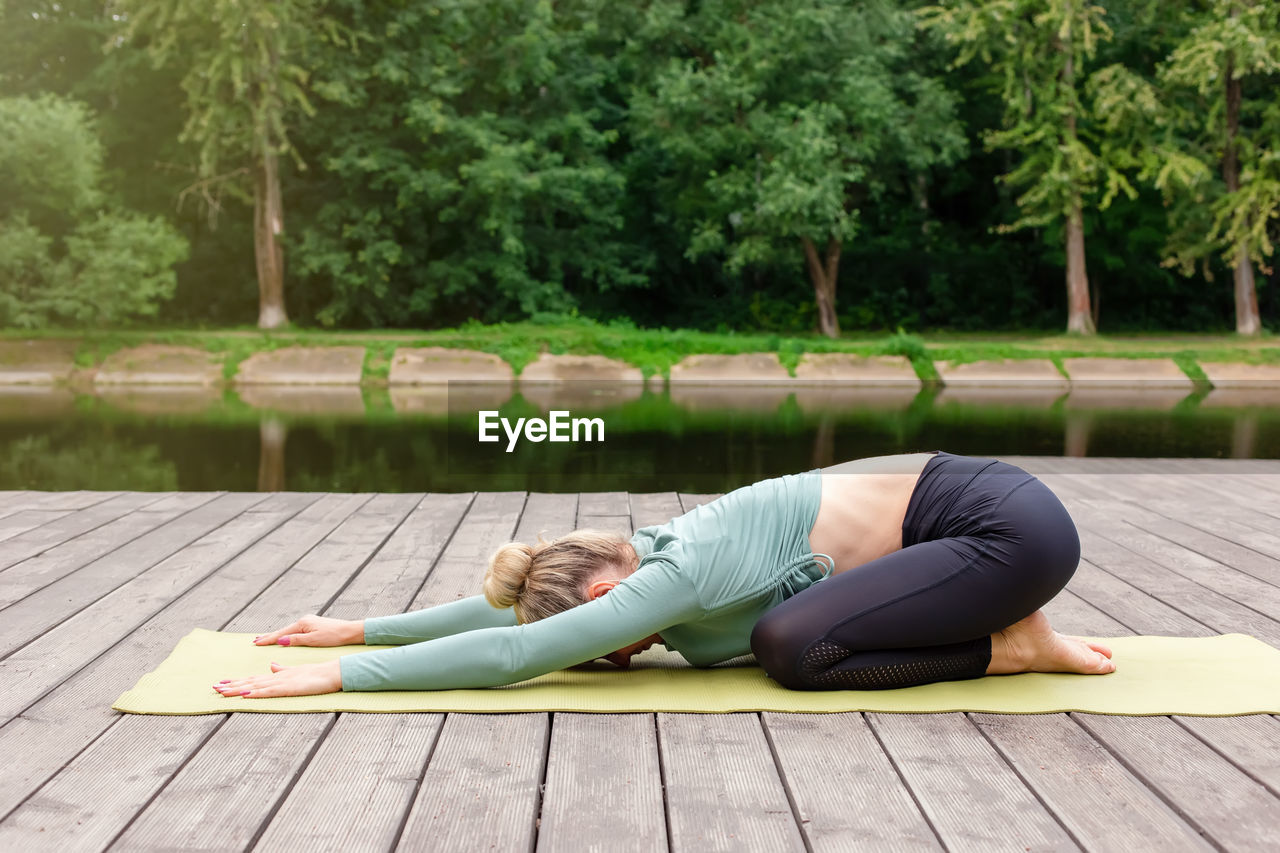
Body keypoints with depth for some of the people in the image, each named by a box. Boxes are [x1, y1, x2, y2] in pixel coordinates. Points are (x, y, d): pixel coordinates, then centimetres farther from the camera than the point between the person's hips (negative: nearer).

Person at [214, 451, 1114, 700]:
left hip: (1006, 524, -9)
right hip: (970, 510, 9)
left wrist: (338, 674, -18)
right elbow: (512, 607, 15)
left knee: (794, 647, -19)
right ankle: (1002, 619, 12)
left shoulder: (672, 580, -20)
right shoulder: (650, 559, 5)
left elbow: (510, 653, -23)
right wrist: (364, 626, 17)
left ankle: (1012, 648, -4)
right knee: (771, 631, 9)